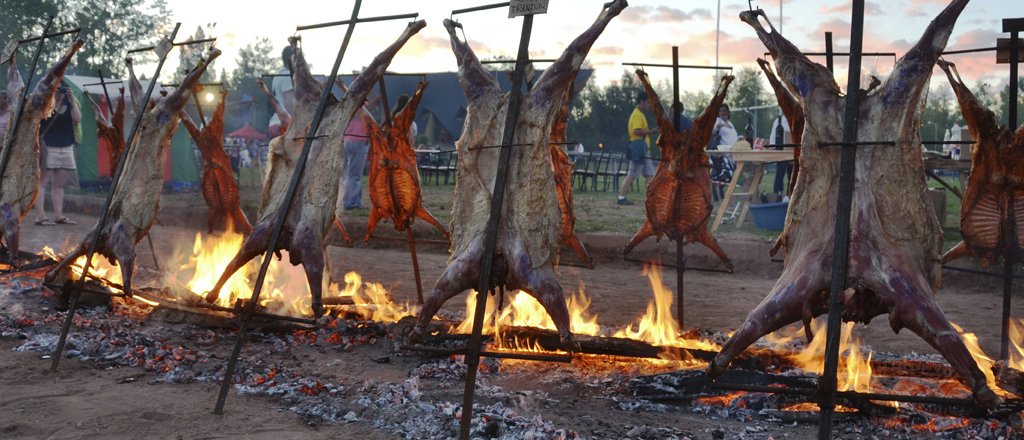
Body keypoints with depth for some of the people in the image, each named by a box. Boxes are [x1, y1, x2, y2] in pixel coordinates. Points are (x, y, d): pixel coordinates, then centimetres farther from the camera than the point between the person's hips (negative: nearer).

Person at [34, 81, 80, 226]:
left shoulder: (68, 105, 11)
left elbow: (77, 119, -5)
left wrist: (72, 101, -9)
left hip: (66, 148, 5)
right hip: (48, 147, -5)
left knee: (59, 184, 9)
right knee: (42, 182, -7)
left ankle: (59, 215, 13)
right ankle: (40, 216, -9)